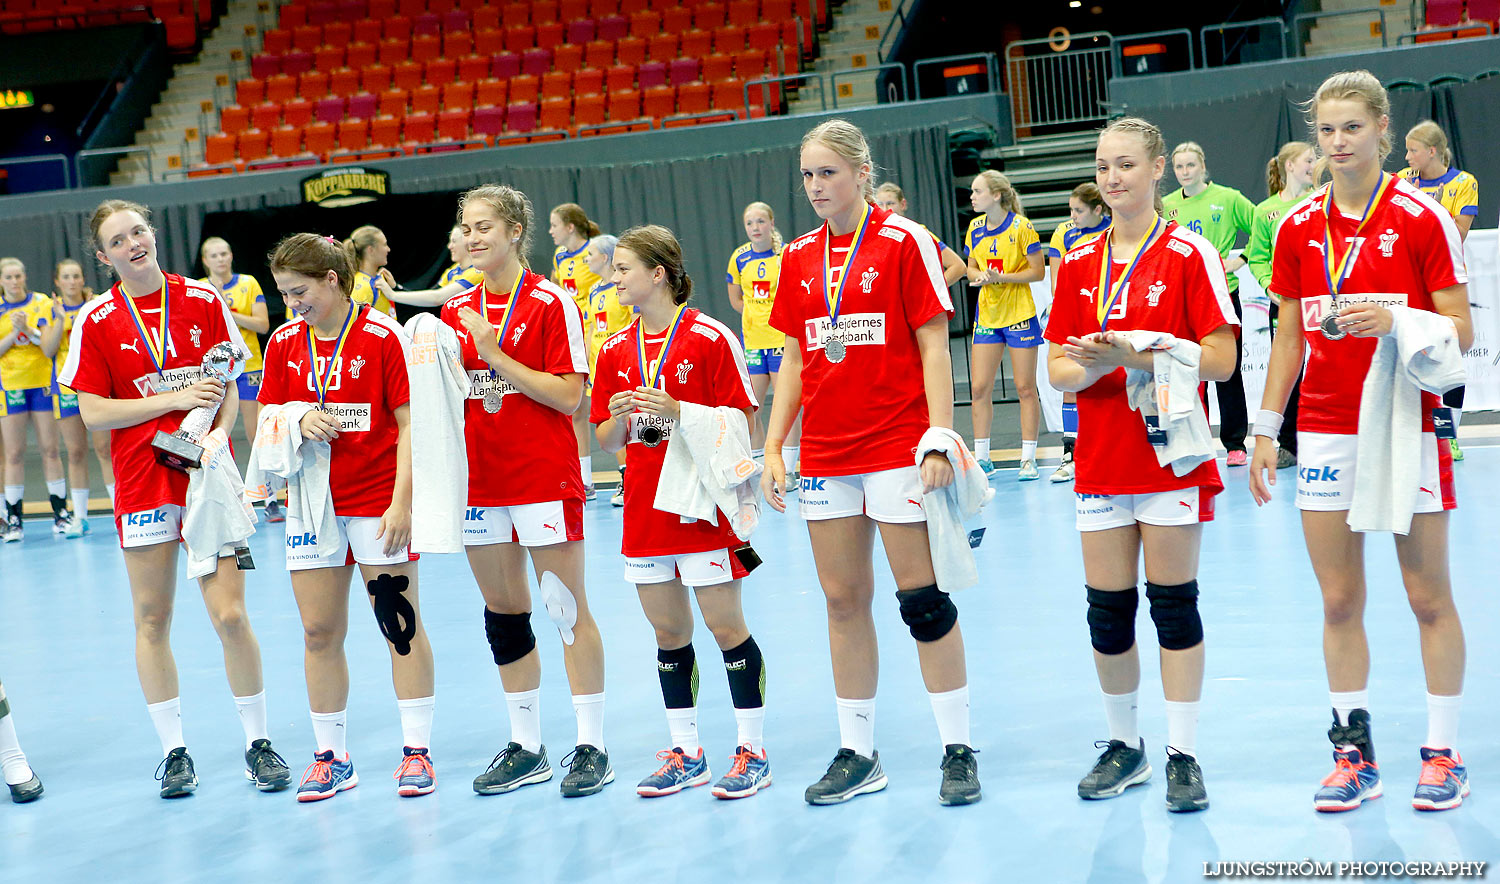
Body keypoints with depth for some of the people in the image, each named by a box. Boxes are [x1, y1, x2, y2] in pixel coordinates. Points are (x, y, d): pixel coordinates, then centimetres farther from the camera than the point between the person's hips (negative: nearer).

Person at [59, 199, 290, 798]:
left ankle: (258, 743, 9)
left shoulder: (204, 302, 3)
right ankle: (173, 750, 17)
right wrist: (176, 398, -12)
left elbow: (228, 390, 9)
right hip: (142, 484, 0)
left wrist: (217, 435, -11)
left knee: (230, 615, -5)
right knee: (152, 620, 5)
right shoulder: (96, 321, -1)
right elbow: (93, 413, -4)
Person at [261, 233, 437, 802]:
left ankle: (417, 751, 8)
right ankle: (331, 757, 15)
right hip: (313, 501, 5)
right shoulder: (283, 344, 6)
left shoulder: (383, 336, -9)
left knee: (401, 626, 0)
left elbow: (410, 425, -10)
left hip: (379, 502, -5)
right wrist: (300, 423, -12)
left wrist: (402, 502, -16)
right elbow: (268, 424, 10)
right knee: (319, 633, 5)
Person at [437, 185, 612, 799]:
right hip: (481, 479, 6)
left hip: (545, 476, -6)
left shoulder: (551, 303, -7)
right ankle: (526, 748, 19)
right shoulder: (457, 310, 10)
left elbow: (568, 395, -14)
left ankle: (591, 747, 4)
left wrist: (496, 354, -17)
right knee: (503, 612, 10)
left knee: (568, 609, -3)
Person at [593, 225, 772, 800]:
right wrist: (620, 417, -10)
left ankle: (752, 752, 7)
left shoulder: (709, 336, -8)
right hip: (644, 509, 5)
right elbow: (606, 441, 12)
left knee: (726, 627, -2)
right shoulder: (615, 351, 9)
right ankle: (685, 753, 19)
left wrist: (677, 411, -21)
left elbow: (741, 422, -8)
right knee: (668, 632, 9)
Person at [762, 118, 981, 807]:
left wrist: (939, 439, -14)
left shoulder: (904, 242, -4)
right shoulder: (798, 257, 10)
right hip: (824, 455, 5)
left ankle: (958, 749, 8)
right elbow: (794, 359, 14)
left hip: (898, 447, -5)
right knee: (843, 600, 7)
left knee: (922, 598, -3)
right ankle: (857, 755, 16)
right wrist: (773, 449, 9)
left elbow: (933, 347, -7)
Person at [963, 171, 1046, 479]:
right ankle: (981, 458, 10)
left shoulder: (1021, 227, -12)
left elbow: (1038, 271, -11)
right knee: (979, 388, 1)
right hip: (987, 315, 5)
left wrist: (1002, 277, -22)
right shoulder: (975, 228, 4)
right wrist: (980, 276, -10)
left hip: (1020, 315, -5)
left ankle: (1029, 459, 7)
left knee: (1025, 388, 0)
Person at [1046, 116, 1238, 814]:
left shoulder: (1189, 253, -4)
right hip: (1100, 461, 4)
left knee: (1174, 605, -1)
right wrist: (1091, 367, -16)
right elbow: (1058, 367, 7)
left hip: (1172, 456, -4)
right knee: (1107, 611, 6)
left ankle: (1183, 755, 7)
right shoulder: (1078, 263, 9)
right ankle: (1124, 745, 21)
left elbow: (1220, 360, -11)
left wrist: (1137, 356, -23)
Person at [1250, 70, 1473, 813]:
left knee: (1428, 597, 2)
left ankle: (1443, 753, 11)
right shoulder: (1298, 228, 7)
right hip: (1325, 430, 4)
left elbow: (1460, 332, -6)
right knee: (1338, 600, 5)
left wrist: (1392, 319, -24)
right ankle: (1354, 753, 12)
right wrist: (1264, 430, 9)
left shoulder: (1421, 216, -5)